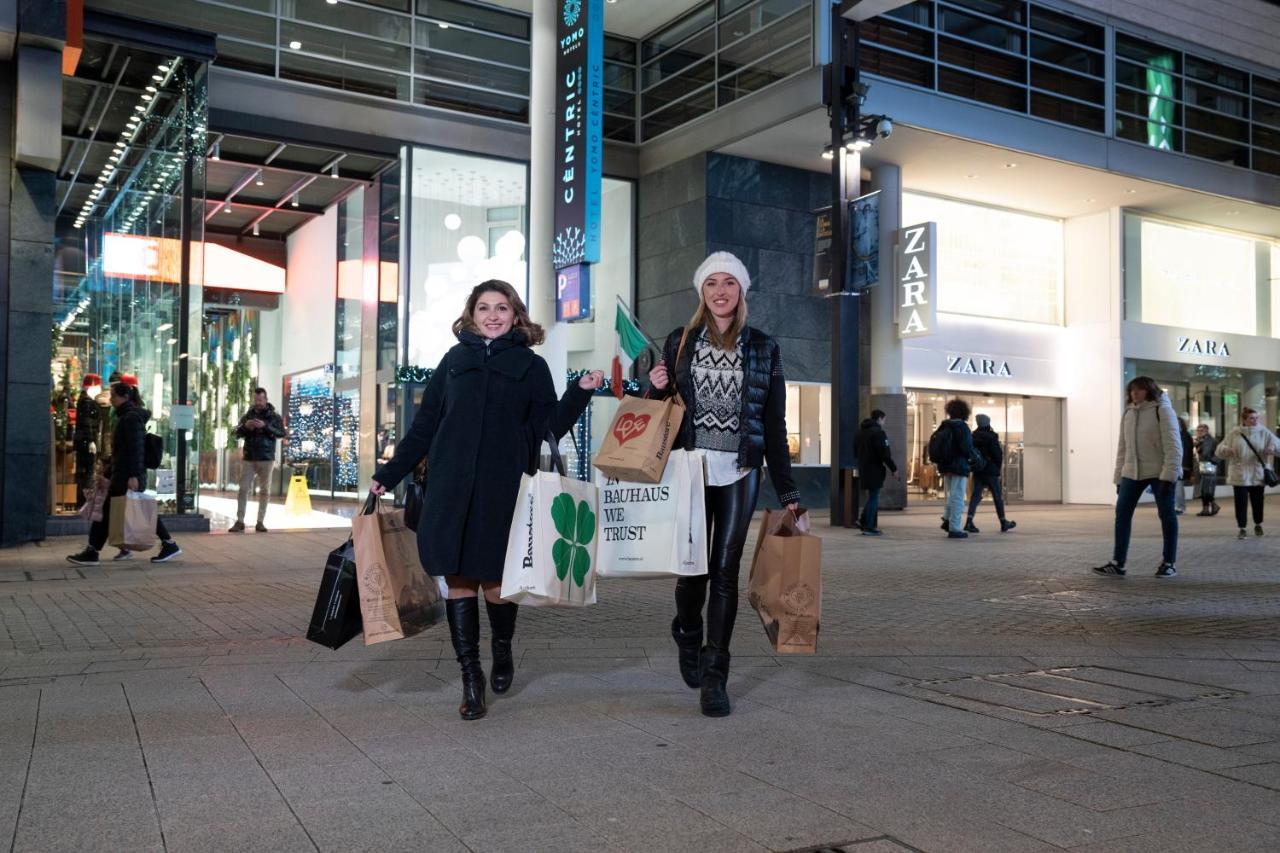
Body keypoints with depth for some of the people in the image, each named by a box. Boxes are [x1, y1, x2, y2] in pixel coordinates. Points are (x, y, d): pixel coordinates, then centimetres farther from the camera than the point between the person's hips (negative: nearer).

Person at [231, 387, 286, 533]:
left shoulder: (274, 415, 1)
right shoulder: (248, 414, 10)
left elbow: (282, 433, -9)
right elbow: (237, 432, 10)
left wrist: (265, 426, -21)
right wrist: (245, 426, -11)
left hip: (266, 458, -2)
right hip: (248, 458, 2)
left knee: (264, 491, 2)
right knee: (244, 489, -3)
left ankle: (260, 522, 8)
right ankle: (239, 521, 0)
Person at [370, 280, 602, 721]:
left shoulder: (531, 365, 9)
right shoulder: (455, 360, 14)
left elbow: (548, 429, 5)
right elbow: (423, 426, 16)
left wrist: (580, 393, -7)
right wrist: (388, 474, 14)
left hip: (503, 491, -2)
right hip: (451, 490, 2)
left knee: (495, 583, -2)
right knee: (458, 581, 1)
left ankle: (502, 651, 29)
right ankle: (471, 677, 12)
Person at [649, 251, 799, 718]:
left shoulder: (763, 347, 8)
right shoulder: (680, 342, 8)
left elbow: (775, 424, 8)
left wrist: (787, 491, 5)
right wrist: (657, 389, -8)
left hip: (739, 473, 0)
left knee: (726, 570, -2)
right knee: (693, 566, -2)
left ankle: (714, 676, 7)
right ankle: (687, 635, 30)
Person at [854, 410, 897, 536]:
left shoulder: (860, 432, 13)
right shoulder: (878, 432, -14)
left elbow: (856, 451, 20)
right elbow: (884, 453, -18)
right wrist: (893, 468, -12)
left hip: (863, 469, 8)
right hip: (875, 470, -8)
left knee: (871, 496, 19)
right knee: (873, 498, -2)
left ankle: (863, 520, 10)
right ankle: (869, 527, -1)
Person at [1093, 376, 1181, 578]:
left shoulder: (1162, 410, -8)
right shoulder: (1127, 413, 11)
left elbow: (1173, 446, -14)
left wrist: (1168, 476, -22)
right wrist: (1119, 477, 12)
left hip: (1160, 472, -6)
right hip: (1132, 472, 6)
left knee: (1166, 515, 3)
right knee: (1122, 513, -1)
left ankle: (1169, 563, 13)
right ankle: (1117, 563, 0)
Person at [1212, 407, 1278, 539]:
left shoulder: (1264, 433, 2)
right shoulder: (1234, 434, 2)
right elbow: (1220, 450, 5)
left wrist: (1273, 447, -25)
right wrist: (1226, 450, -18)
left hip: (1258, 475, 1)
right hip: (1240, 476, -1)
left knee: (1258, 501, 11)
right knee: (1241, 503, -2)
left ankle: (1258, 525, 35)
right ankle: (1242, 529, 7)